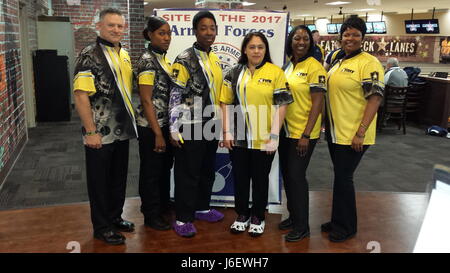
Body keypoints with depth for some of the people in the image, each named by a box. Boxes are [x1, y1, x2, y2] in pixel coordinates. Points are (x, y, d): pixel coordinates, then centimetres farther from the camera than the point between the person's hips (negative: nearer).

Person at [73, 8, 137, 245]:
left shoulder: (125, 55, 10)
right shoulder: (90, 55, -12)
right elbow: (80, 95, -17)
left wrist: (130, 120, 13)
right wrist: (90, 131, -20)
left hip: (122, 131, 7)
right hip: (100, 133, -7)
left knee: (119, 178, 17)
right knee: (100, 180, 6)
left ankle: (115, 217, 34)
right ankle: (102, 226, 20)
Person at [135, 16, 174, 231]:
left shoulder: (164, 59, 10)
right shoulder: (147, 60, -15)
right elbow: (146, 100, -18)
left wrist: (167, 130, 13)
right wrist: (157, 133, -19)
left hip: (166, 124, 8)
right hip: (151, 127, -8)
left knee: (165, 167, 20)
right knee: (151, 171, 5)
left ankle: (163, 206, 37)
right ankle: (151, 215, 20)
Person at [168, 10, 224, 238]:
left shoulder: (216, 61, 12)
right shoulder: (185, 60, -11)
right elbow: (175, 96, -13)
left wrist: (220, 124, 18)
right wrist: (174, 129, -16)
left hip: (211, 125, 7)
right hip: (190, 126, -7)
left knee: (207, 170, 16)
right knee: (187, 173, 0)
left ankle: (202, 208, 33)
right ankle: (182, 219, 11)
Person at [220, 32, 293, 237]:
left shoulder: (275, 73, -3)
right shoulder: (235, 73, 6)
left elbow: (281, 105, -6)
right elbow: (227, 103, 6)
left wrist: (274, 136, -10)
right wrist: (227, 132, -1)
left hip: (264, 139, -2)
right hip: (238, 138, 3)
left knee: (260, 179, 11)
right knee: (240, 178, 13)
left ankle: (258, 217, 29)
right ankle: (242, 215, 31)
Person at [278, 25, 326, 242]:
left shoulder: (314, 67, -11)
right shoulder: (287, 66, 9)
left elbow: (317, 103, -14)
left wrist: (306, 135, -18)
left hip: (303, 133, -7)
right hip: (285, 130, 7)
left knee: (296, 176, -2)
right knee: (287, 175, 13)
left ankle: (302, 226, 13)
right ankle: (293, 216, 31)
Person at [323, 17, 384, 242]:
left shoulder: (369, 63, -12)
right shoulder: (338, 62, 12)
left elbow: (375, 98, -18)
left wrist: (361, 132, -23)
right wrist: (326, 124, 17)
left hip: (353, 135, -7)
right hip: (335, 132, 7)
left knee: (343, 178, 0)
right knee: (340, 177, 16)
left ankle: (345, 227, 18)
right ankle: (339, 221, 31)